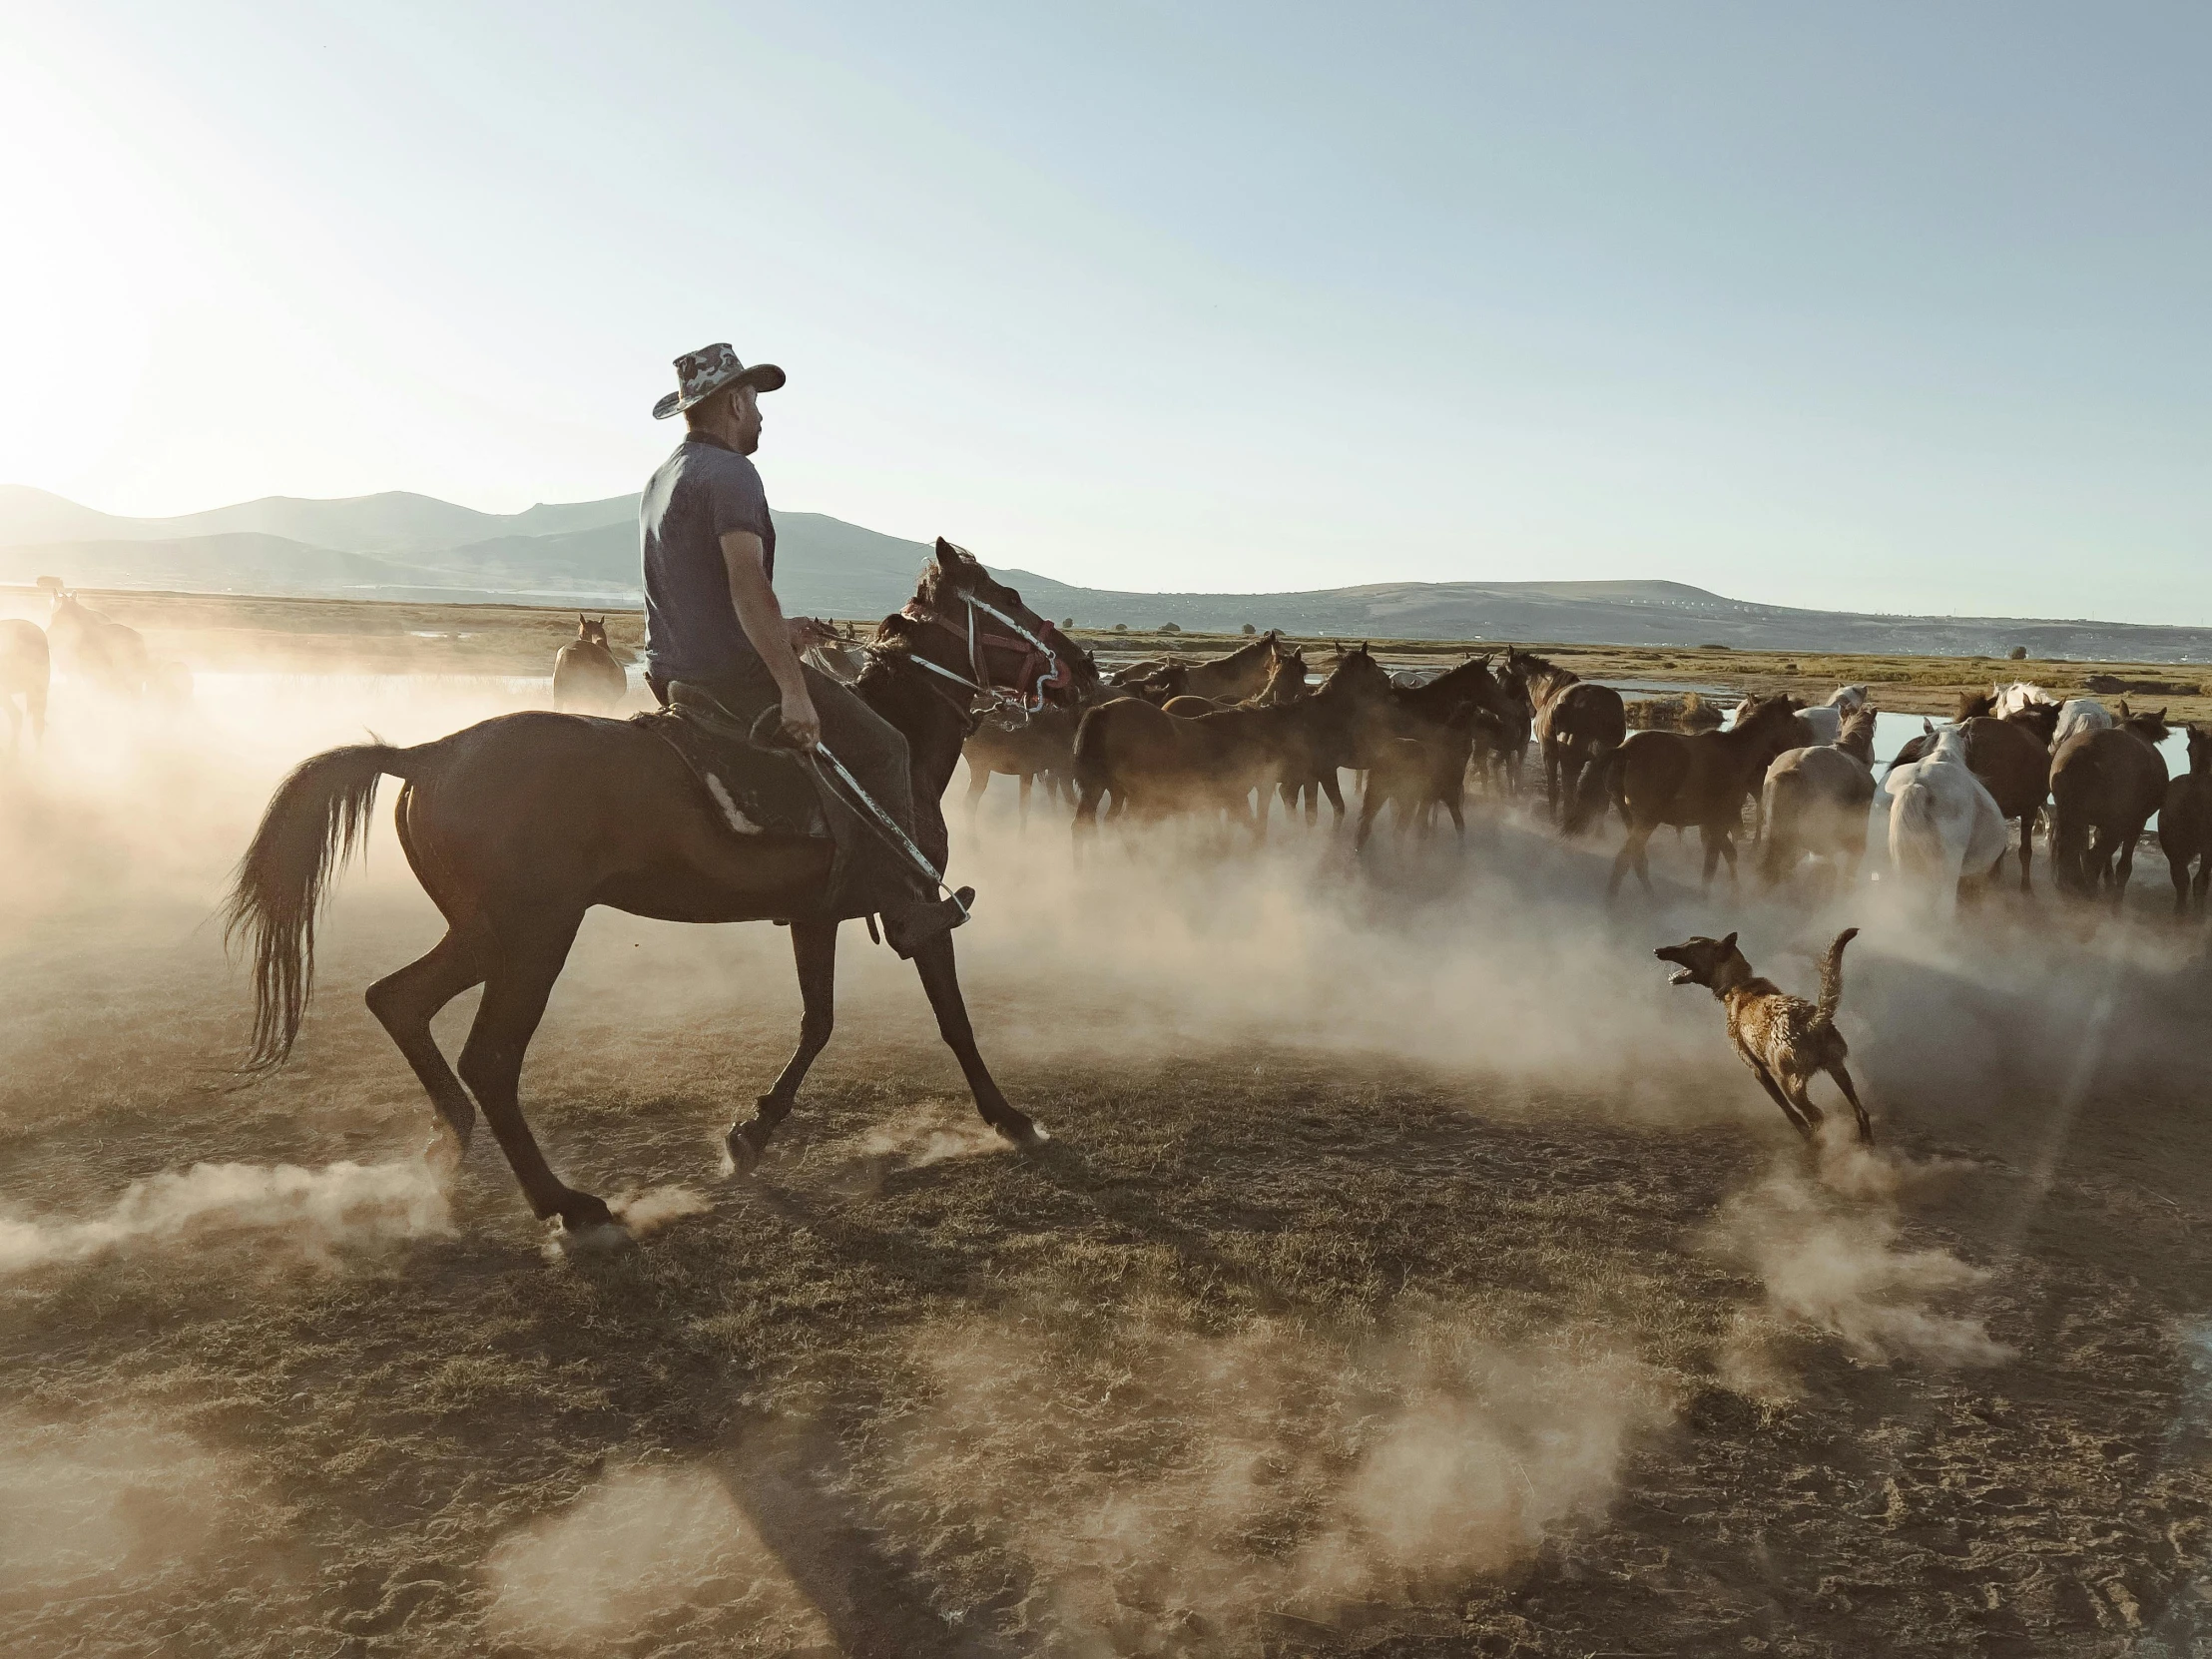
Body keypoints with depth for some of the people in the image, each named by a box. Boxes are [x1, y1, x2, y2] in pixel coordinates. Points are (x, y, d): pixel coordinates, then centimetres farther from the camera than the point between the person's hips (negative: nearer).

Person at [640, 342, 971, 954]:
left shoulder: (661, 480, 18)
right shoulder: (730, 473, -14)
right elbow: (748, 583, -26)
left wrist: (775, 630, 25)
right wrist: (794, 690, -29)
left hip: (671, 672, 10)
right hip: (733, 674, -10)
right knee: (881, 746, -4)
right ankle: (908, 908, -6)